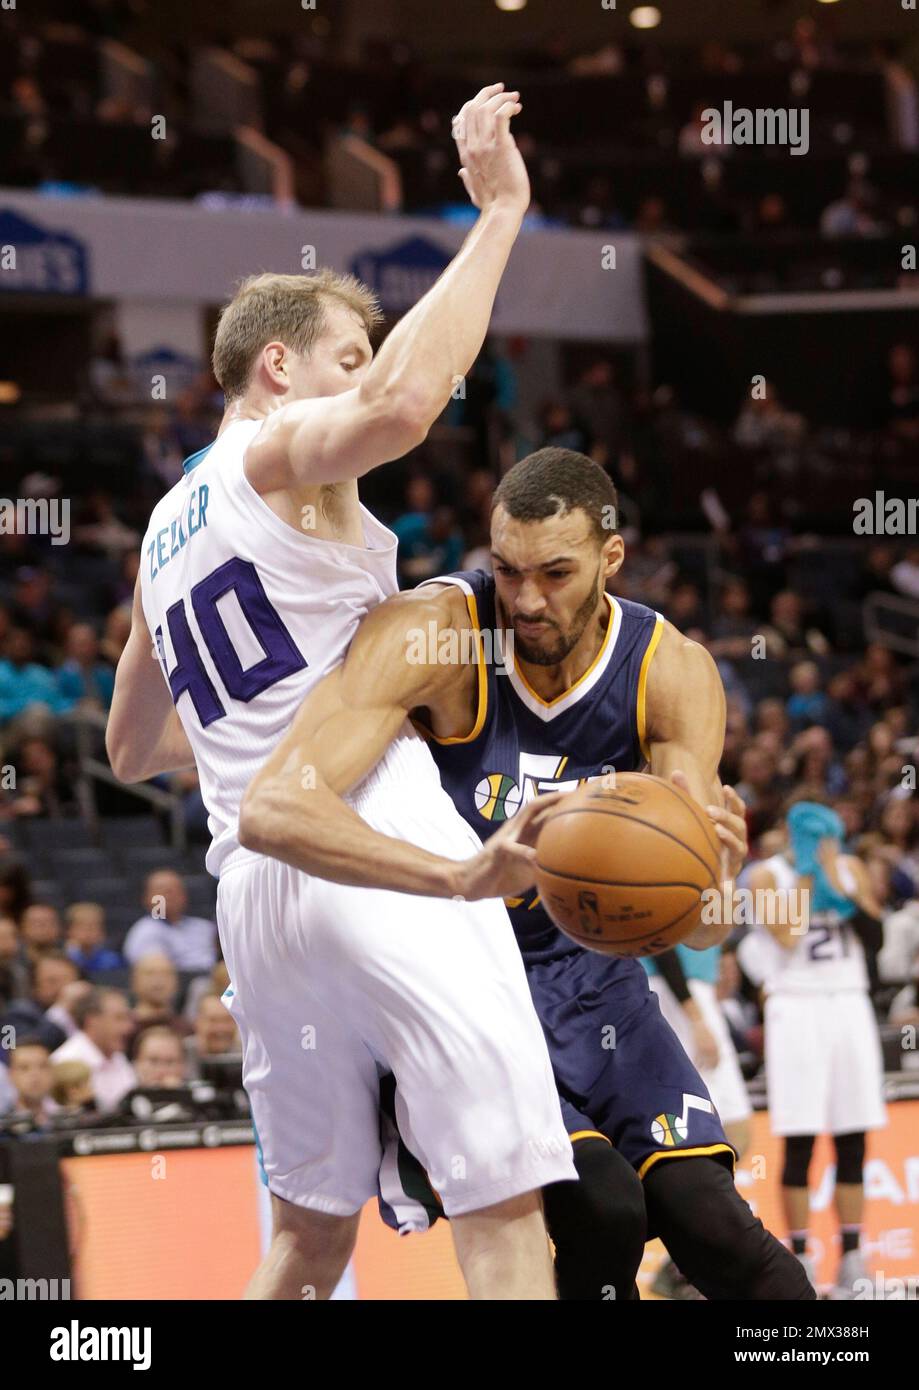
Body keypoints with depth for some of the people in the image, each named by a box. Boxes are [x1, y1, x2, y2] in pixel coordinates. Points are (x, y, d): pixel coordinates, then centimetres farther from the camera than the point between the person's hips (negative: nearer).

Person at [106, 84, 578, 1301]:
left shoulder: (165, 533, 24)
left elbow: (132, 749, 36)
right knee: (502, 1212, -12)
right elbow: (400, 405, -25)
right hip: (379, 847, -8)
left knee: (310, 1231, 17)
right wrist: (497, 215, -18)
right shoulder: (281, 450, 0)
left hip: (253, 875, 9)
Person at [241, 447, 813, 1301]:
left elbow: (699, 929, -12)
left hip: (582, 970, 4)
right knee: (601, 1208, -25)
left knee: (707, 1223, -10)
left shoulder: (672, 673, -10)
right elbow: (271, 811, -39)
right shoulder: (429, 632, -24)